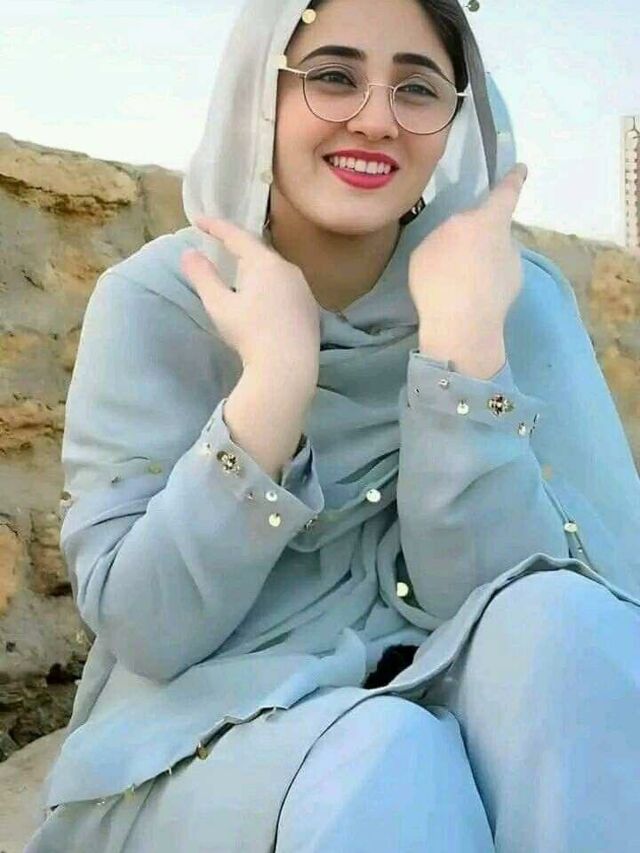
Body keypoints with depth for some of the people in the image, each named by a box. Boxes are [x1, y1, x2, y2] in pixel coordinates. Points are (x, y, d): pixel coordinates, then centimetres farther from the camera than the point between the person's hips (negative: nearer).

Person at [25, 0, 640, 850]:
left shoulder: (518, 295, -6)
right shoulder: (156, 300, -8)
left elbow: (485, 596, -14)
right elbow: (142, 629, -16)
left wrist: (463, 339, -25)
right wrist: (275, 375, -26)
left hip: (446, 710, 4)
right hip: (208, 731, -3)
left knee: (556, 622, -27)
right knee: (380, 765, -34)